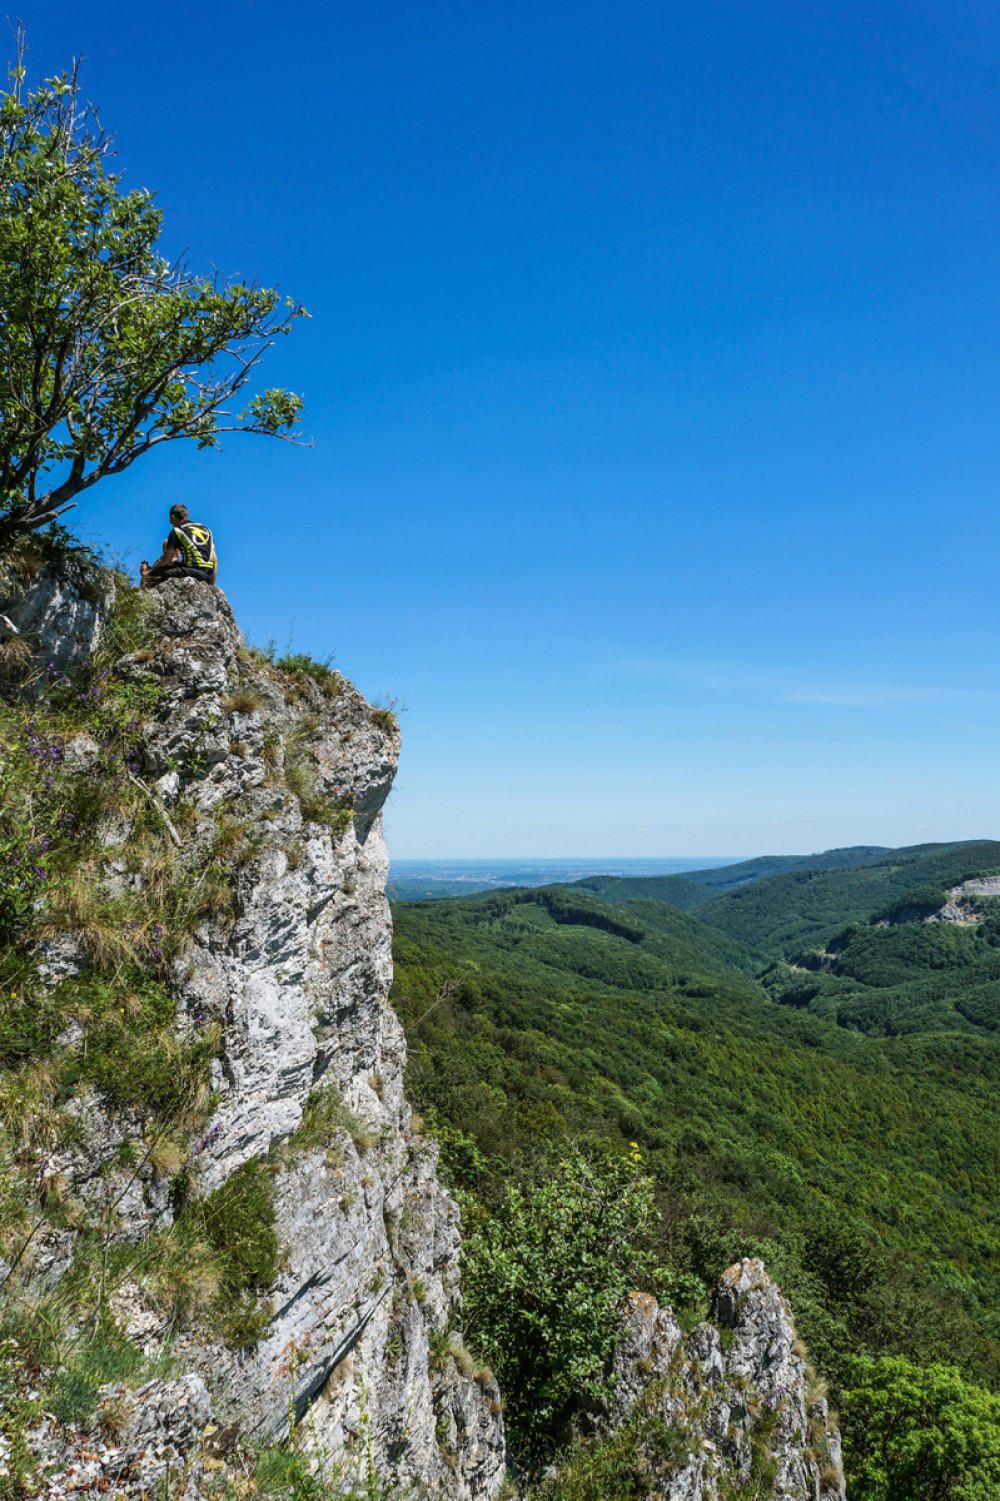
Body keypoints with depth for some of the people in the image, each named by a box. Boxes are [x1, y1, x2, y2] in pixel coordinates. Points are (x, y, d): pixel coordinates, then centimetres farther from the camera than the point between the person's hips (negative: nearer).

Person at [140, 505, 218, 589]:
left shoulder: (176, 531, 8)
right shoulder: (206, 529, 24)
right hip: (209, 576, 5)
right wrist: (212, 585, 24)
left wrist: (148, 573, 25)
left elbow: (166, 561, 8)